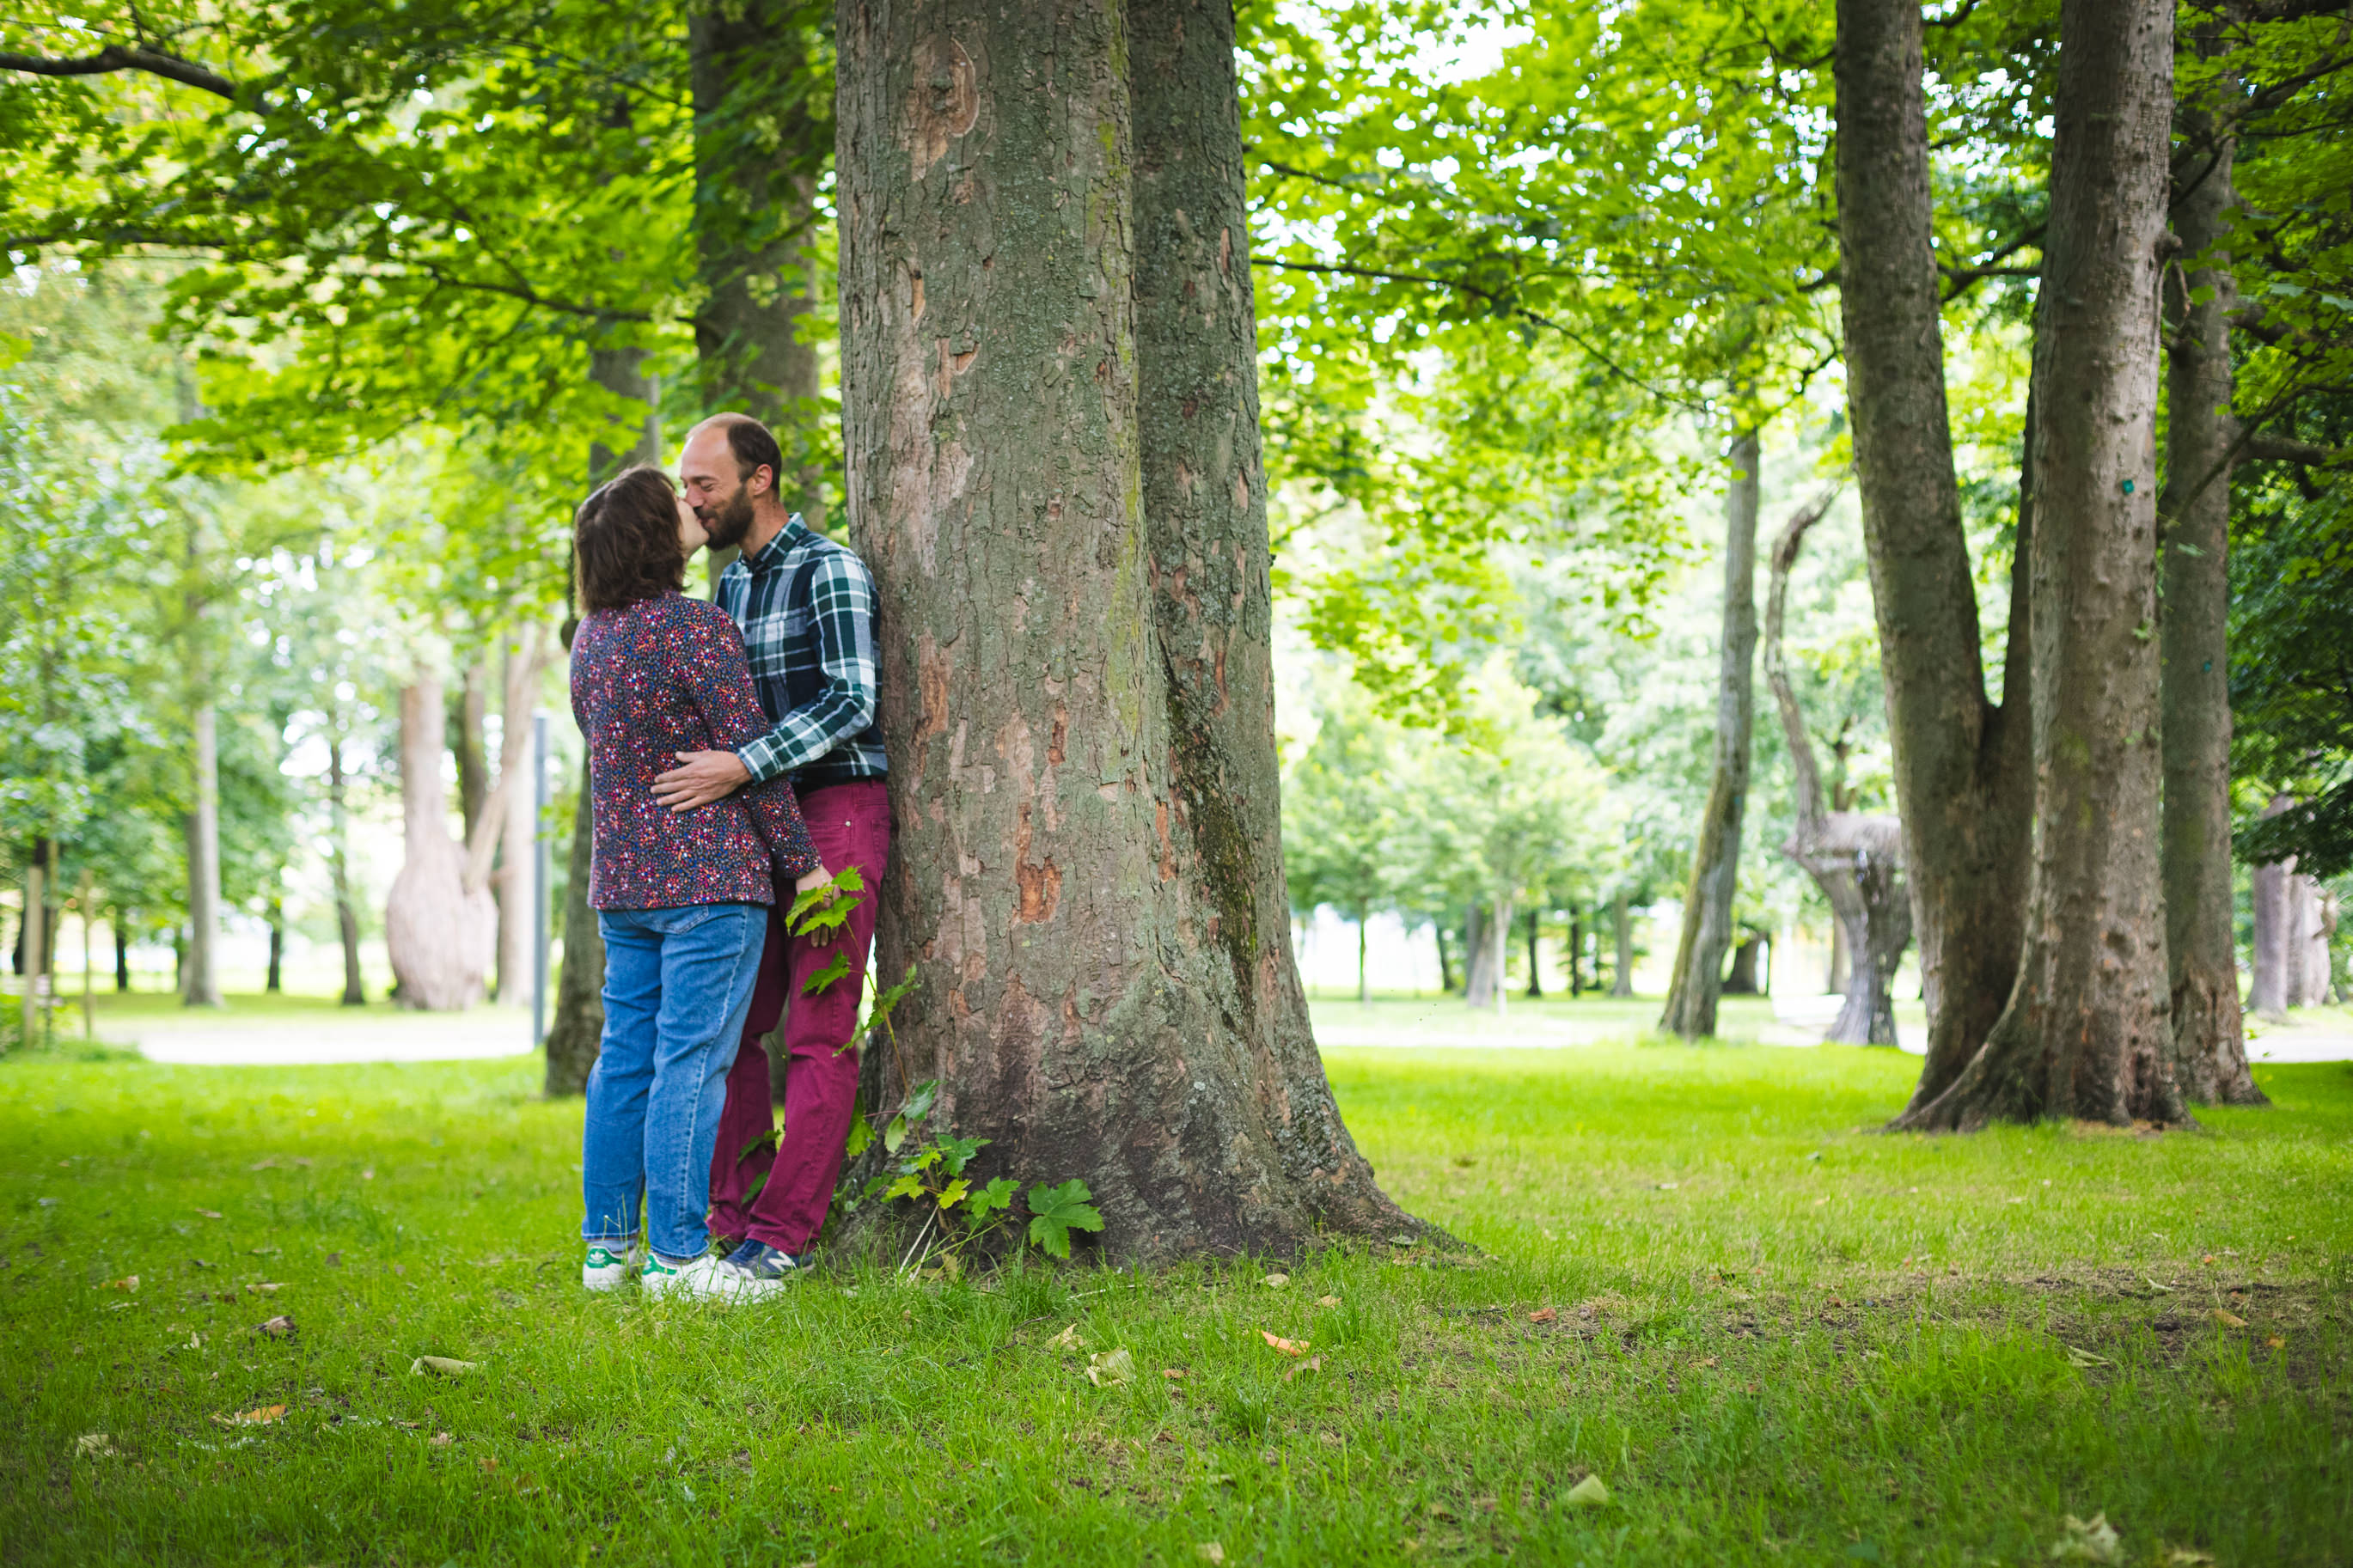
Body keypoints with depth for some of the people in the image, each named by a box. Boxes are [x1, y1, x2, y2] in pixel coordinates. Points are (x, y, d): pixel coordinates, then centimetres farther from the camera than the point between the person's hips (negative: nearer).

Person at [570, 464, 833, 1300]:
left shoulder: (590, 635, 11)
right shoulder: (696, 626, -13)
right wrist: (801, 861, -5)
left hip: (621, 878, 8)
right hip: (709, 875, -8)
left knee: (625, 1058, 12)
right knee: (691, 1062, -5)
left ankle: (606, 1246, 17)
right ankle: (676, 1255, -3)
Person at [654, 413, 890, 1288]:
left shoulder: (831, 571, -9)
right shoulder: (731, 584, 16)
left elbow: (851, 703, -20)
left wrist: (740, 767, -28)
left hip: (838, 812, -8)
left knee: (818, 1034, -6)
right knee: (732, 1025, 5)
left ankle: (786, 1233, -5)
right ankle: (724, 1213, 11)